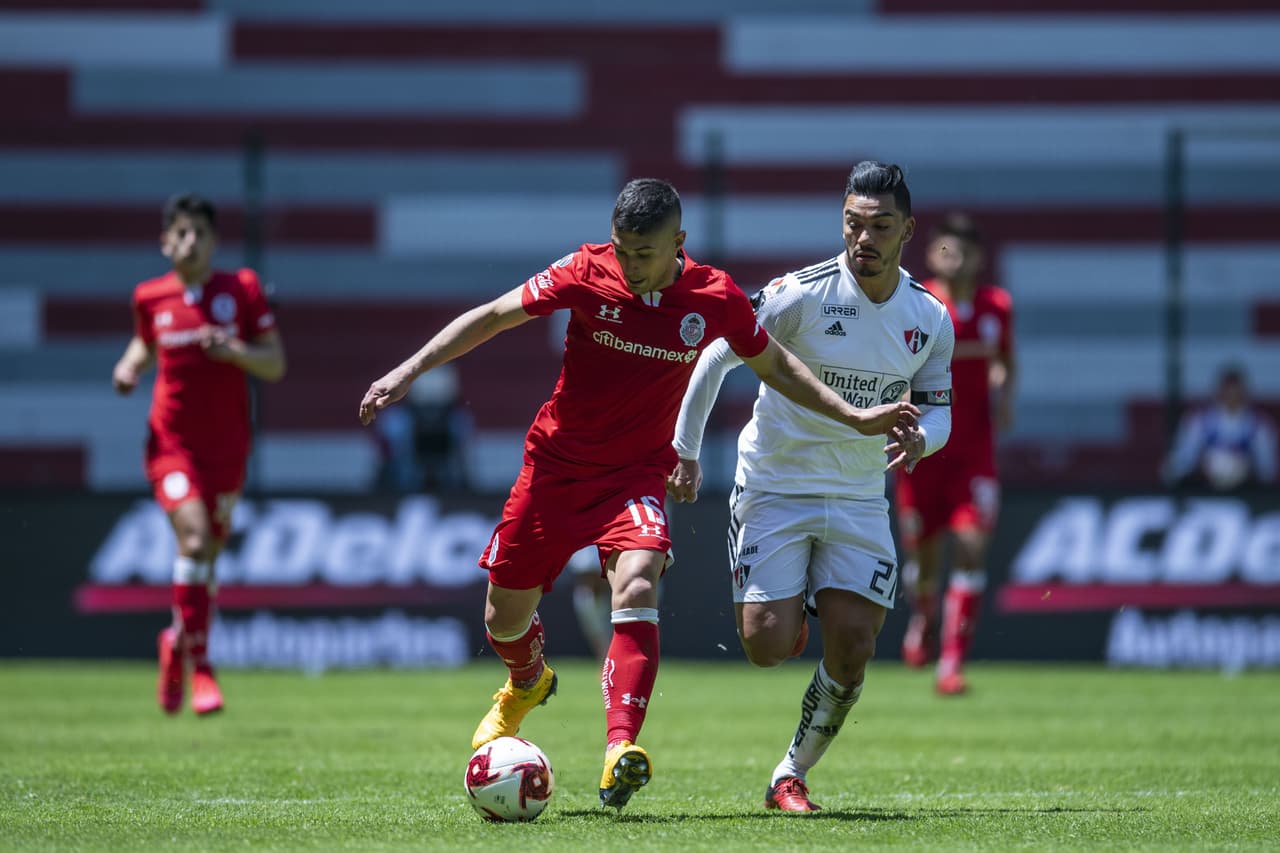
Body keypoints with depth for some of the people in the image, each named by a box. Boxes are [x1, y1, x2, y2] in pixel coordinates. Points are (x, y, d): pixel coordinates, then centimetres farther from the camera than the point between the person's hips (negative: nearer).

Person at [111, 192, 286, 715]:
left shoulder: (243, 290, -2)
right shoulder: (150, 298, 2)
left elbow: (276, 366, 0)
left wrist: (235, 351, -19)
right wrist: (128, 369, 1)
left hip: (226, 445, 1)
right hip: (172, 441, -1)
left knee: (208, 551, 8)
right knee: (194, 537, -21)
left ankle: (177, 642, 34)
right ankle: (199, 665, -13)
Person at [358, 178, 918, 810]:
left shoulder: (716, 298, -8)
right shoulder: (589, 273, -13)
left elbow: (773, 365, 10)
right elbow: (491, 317, -9)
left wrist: (854, 418, 9)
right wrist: (409, 371, -16)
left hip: (637, 473, -1)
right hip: (555, 464, 1)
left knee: (636, 587, -29)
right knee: (503, 619, 8)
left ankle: (620, 750, -39)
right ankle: (527, 683, 46)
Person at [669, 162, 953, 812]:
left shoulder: (931, 320, -2)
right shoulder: (802, 294, -15)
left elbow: (937, 410, 8)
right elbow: (716, 357, -6)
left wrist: (921, 437, -17)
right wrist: (685, 452, -4)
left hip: (860, 501, 3)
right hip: (773, 489, -3)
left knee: (851, 653, -7)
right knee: (767, 647, -13)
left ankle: (791, 776, 13)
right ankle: (788, 611, 25)